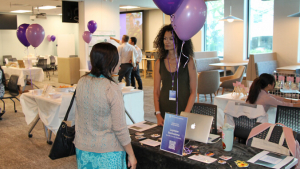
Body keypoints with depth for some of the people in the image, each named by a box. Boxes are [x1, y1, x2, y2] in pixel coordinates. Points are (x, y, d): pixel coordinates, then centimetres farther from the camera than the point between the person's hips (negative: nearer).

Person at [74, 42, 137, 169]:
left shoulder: (81, 82, -3)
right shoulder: (112, 89, -21)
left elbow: (78, 118, 8)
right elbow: (120, 128, -17)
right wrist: (131, 155, -6)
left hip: (83, 148, 6)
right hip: (107, 152, -6)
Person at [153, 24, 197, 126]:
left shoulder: (188, 62, -3)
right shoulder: (159, 63, 4)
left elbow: (193, 92, -5)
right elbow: (156, 91, 5)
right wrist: (158, 115, -5)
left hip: (183, 109, -2)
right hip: (164, 111, 2)